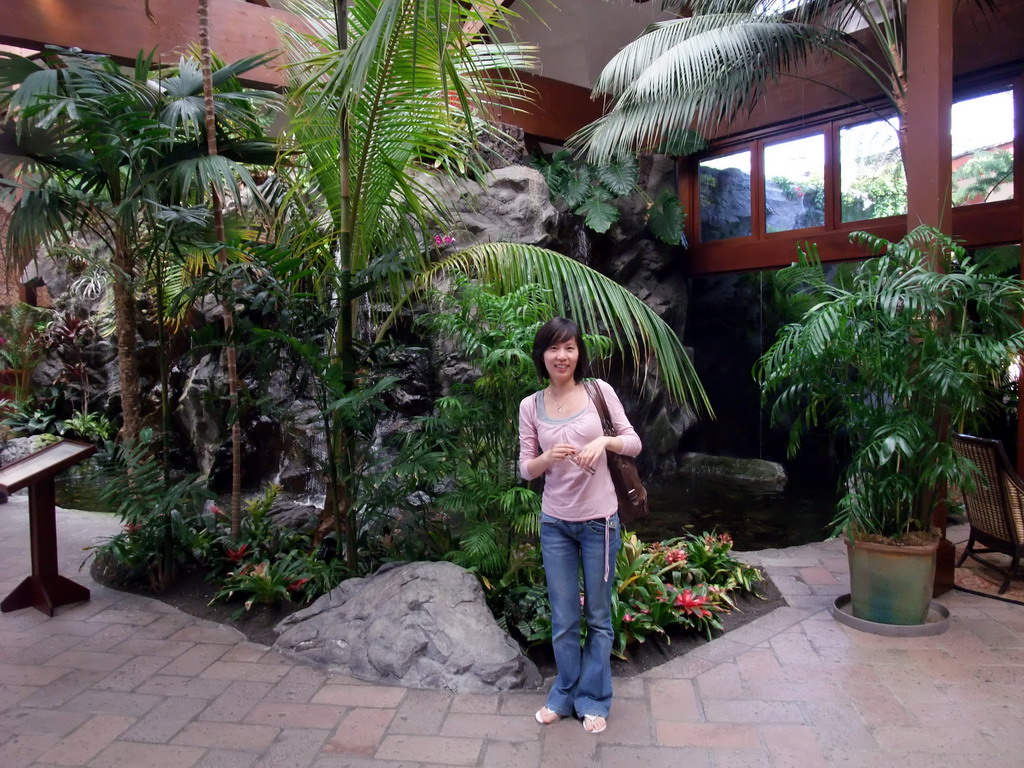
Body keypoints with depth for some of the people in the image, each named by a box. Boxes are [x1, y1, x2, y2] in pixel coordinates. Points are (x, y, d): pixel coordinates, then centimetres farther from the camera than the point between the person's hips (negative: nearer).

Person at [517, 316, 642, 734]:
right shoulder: (530, 406, -1)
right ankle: (565, 695, 36)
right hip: (555, 523, 1)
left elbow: (634, 443, -3)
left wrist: (604, 440, -23)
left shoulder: (599, 390, -6)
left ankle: (593, 699, 32)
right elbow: (525, 468, 1)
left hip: (598, 520, -1)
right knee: (563, 619, 14)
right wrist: (548, 457, -20)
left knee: (598, 617, 13)